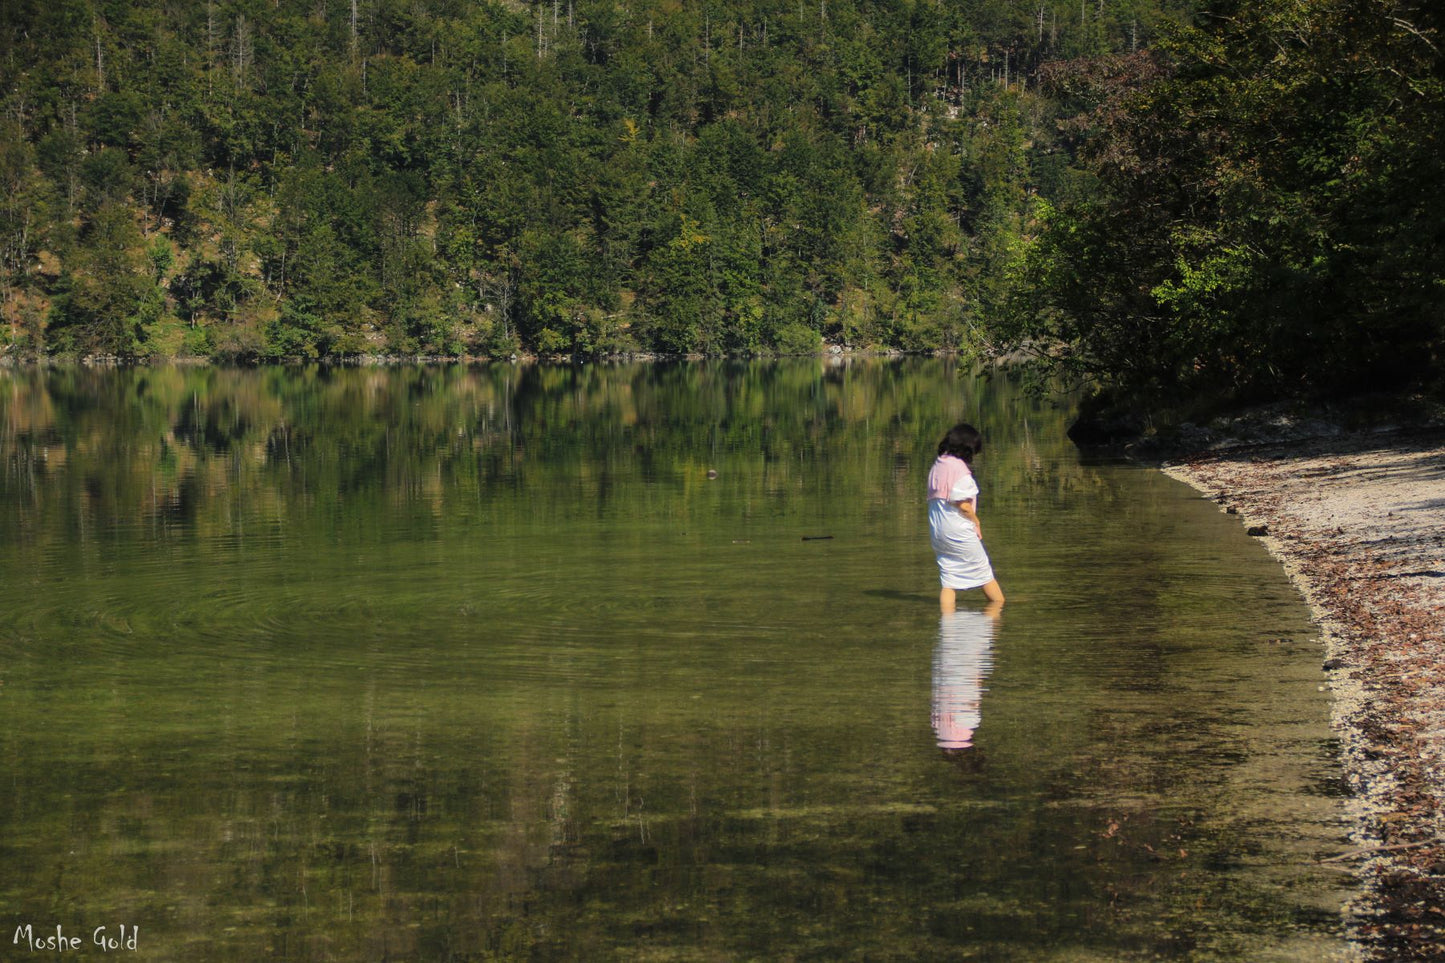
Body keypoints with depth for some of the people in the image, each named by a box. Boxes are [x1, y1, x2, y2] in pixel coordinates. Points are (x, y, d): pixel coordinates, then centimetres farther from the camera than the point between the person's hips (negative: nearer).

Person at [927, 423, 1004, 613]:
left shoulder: (937, 467, 9)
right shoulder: (959, 468, -16)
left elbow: (933, 499, 10)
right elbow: (963, 505, -19)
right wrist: (976, 522, -2)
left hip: (937, 531, 7)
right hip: (958, 531, -7)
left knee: (948, 580, 7)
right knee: (983, 570, 9)